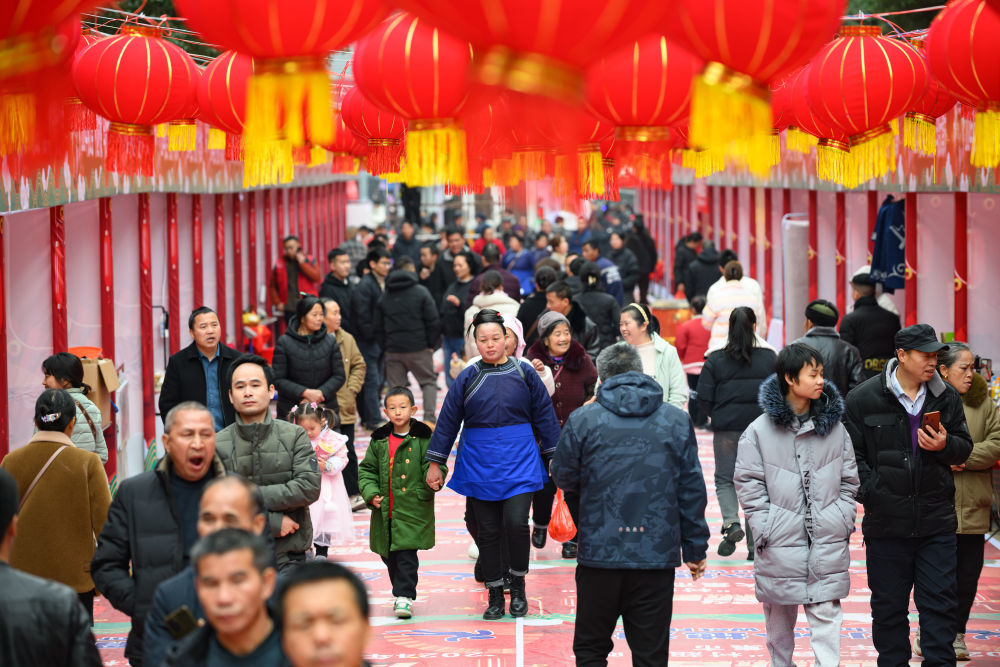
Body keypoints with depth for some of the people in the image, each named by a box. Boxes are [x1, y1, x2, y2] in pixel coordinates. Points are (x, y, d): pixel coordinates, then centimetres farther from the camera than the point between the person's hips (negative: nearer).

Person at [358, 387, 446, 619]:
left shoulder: (423, 439, -4)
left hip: (412, 511, -5)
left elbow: (434, 467, -5)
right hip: (385, 511, 5)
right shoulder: (379, 441, 7)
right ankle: (401, 592, 27)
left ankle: (405, 597, -6)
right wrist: (371, 493, -2)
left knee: (406, 554, -10)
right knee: (389, 556, 12)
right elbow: (367, 470, 12)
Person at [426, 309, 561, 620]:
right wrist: (435, 463, 6)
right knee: (487, 531, 4)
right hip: (479, 464, 1)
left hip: (520, 463, -1)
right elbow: (448, 420, 6)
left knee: (515, 523, -16)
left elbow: (545, 417, 7)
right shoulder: (467, 378, 2)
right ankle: (495, 595, 16)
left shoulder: (524, 373, 1)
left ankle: (518, 587, 5)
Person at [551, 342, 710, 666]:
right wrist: (695, 549, 12)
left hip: (599, 554, -1)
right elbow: (692, 489, 5)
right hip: (658, 555, 1)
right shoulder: (677, 421, 3)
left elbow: (564, 478, 6)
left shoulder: (583, 420, -3)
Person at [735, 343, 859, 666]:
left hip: (828, 542, 1)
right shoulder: (759, 431, -3)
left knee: (826, 613, -4)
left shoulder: (834, 426, 6)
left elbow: (849, 480, 12)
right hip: (780, 542, -1)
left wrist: (844, 521, 2)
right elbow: (749, 484, -2)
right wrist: (765, 528, -8)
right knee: (780, 614, 10)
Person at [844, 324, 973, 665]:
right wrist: (871, 494, -11)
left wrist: (945, 445, -10)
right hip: (887, 521, -2)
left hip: (937, 520, 2)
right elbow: (852, 454, -1)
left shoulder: (947, 397, 6)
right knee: (889, 603, 8)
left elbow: (965, 446, 13)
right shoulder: (864, 398, -3)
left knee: (939, 600, 2)